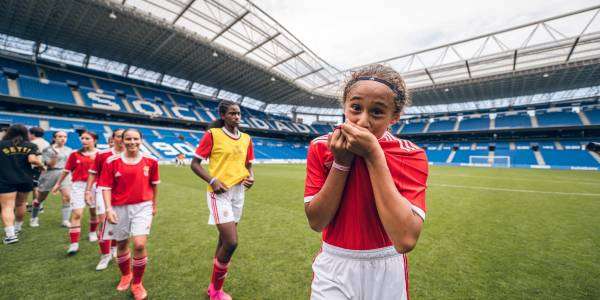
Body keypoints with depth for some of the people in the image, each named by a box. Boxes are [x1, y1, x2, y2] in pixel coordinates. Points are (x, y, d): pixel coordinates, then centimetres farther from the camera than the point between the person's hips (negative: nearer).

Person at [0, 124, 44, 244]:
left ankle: (10, 234, -13)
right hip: (26, 180, 2)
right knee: (20, 204, 19)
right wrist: (42, 166, 2)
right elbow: (32, 159, -14)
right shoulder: (30, 146, 0)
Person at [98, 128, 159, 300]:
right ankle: (125, 275, 45)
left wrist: (154, 205, 15)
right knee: (121, 244, 16)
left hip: (143, 206, -1)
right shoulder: (112, 161, -5)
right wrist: (108, 209, -15)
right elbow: (105, 187, -3)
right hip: (119, 208, 1)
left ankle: (137, 283, 14)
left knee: (140, 245, -11)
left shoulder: (150, 161, -3)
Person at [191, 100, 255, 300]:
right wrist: (212, 181, -18)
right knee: (231, 242, -11)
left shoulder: (246, 139, 9)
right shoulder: (212, 134, -6)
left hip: (238, 192, 6)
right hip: (220, 192, -5)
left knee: (224, 239, 16)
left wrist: (250, 177, -4)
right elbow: (195, 164, -4)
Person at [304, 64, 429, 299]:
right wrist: (341, 162, -23)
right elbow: (316, 222, -14)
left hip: (387, 272, 0)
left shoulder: (411, 155, -16)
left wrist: (374, 156, -29)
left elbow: (406, 240, -27)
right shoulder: (321, 147, -12)